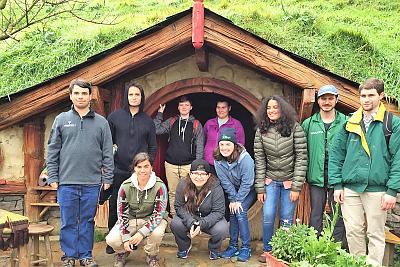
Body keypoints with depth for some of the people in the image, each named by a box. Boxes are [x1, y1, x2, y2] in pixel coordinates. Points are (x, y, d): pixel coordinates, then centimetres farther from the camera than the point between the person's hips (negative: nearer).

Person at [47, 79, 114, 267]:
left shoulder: (101, 122, 6)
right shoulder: (61, 120, 5)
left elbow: (108, 154, 5)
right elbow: (52, 151, 5)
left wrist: (107, 179, 0)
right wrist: (53, 177, 0)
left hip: (92, 182, 0)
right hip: (67, 182, 0)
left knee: (87, 221, 10)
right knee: (68, 222, 8)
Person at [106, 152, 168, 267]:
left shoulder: (160, 186, -19)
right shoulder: (125, 186, -13)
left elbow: (159, 214, -20)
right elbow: (122, 214, -8)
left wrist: (142, 232, -29)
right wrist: (125, 238, -16)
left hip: (152, 219, -1)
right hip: (130, 219, 2)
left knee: (156, 233, -34)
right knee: (111, 240, -21)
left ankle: (152, 256, 2)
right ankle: (122, 252, 17)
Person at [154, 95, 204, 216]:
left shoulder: (196, 124, 6)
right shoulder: (171, 122, 11)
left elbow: (199, 146, 4)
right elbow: (156, 130, 3)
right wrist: (159, 114, 2)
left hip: (188, 165, -2)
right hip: (171, 164, 2)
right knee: (172, 192, 8)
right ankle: (173, 216, 20)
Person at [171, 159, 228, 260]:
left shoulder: (215, 187, -21)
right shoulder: (182, 185, -15)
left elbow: (218, 212, -20)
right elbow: (179, 207, -11)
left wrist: (201, 225, -32)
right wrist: (191, 223, -27)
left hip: (210, 220, -1)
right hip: (189, 218, 2)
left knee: (221, 230, -30)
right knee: (175, 224, -27)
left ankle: (214, 248, 8)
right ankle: (184, 246, 8)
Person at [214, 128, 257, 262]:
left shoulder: (245, 158, -31)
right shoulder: (218, 160, -16)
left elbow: (247, 182, -24)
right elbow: (226, 182, -9)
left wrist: (238, 200, -18)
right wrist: (232, 199, -11)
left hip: (250, 189, -5)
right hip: (234, 190, 5)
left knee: (240, 212, -17)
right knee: (233, 212, -6)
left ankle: (246, 248, -4)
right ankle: (233, 246, 10)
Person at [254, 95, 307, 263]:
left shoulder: (295, 128, -10)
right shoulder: (261, 131, -2)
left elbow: (301, 158, -10)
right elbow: (259, 160, -2)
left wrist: (296, 186, -13)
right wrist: (260, 188, -4)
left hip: (290, 180, -2)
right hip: (270, 180, 2)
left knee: (286, 220, 2)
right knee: (268, 217, -4)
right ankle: (267, 250, 19)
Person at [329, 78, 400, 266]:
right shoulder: (350, 123, 8)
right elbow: (336, 155, 8)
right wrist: (337, 185, 2)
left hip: (378, 190, -2)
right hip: (350, 188, 3)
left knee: (376, 234, 8)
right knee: (353, 232, 8)